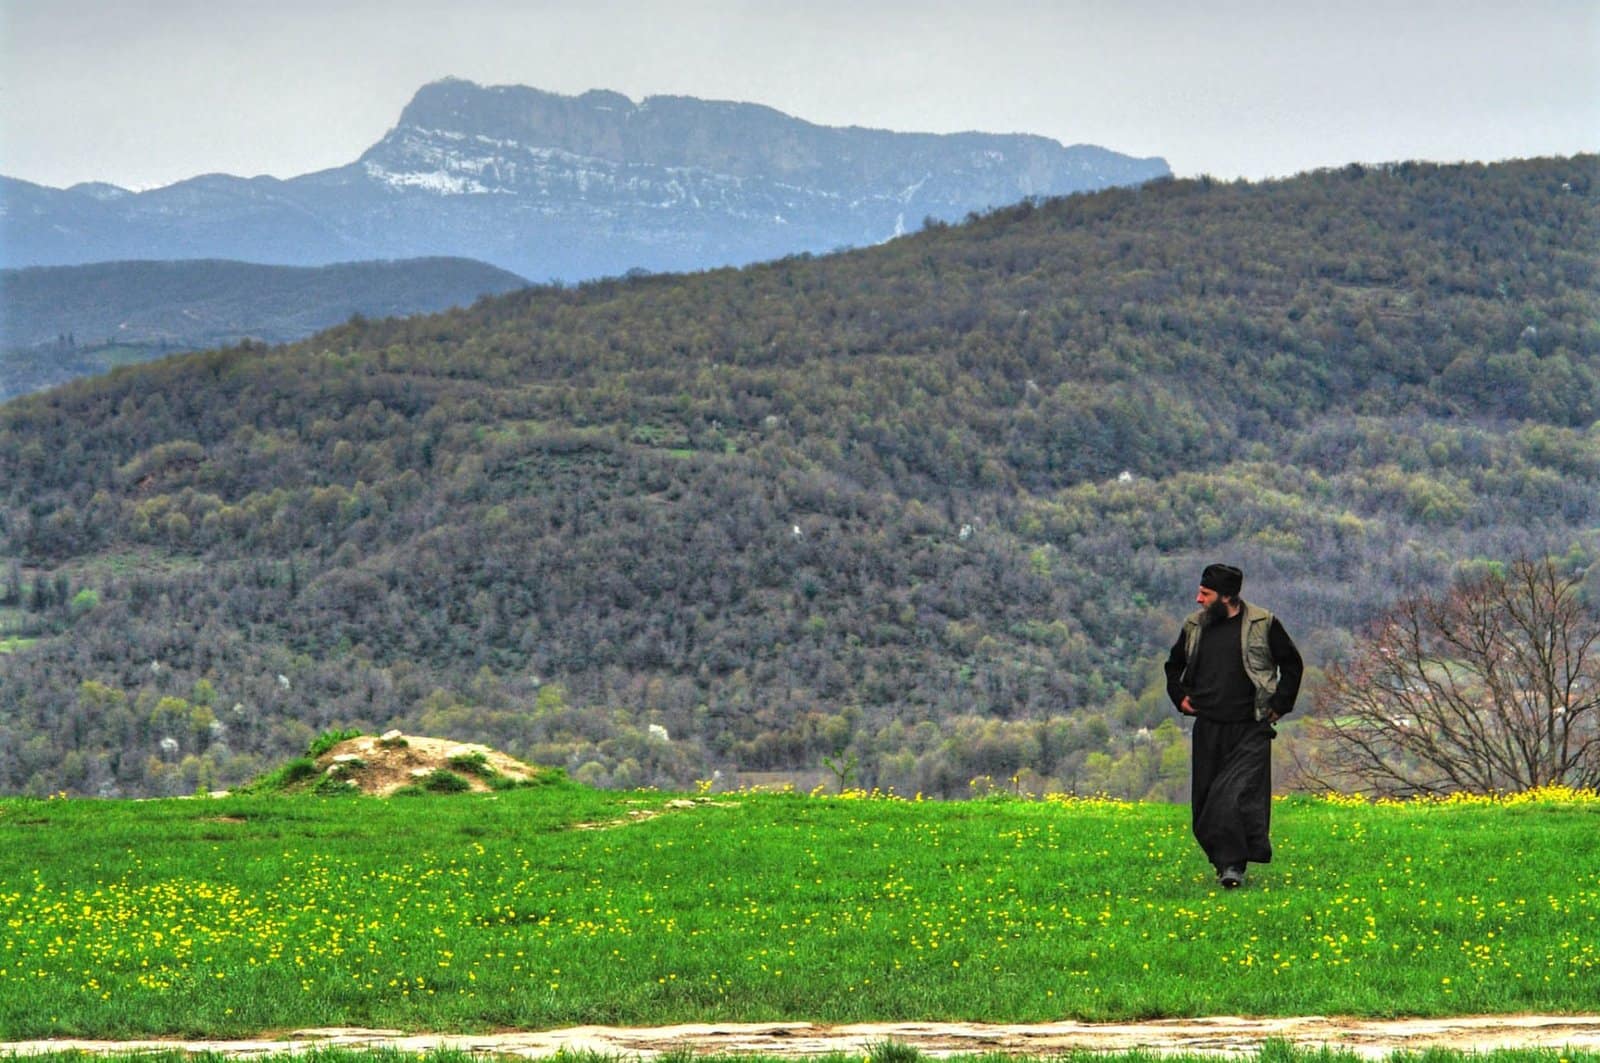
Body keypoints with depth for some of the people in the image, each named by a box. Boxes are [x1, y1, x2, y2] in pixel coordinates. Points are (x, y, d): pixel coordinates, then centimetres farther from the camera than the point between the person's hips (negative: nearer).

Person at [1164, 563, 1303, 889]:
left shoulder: (1263, 624, -2)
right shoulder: (1195, 626, 10)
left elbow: (1292, 664, 7)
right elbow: (1174, 665, 27)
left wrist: (1279, 704, 1)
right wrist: (1180, 697, 12)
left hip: (1250, 728, -5)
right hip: (1209, 727, 5)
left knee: (1239, 794, -16)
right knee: (1207, 797, 4)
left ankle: (1234, 864, -16)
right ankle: (1225, 862, 15)